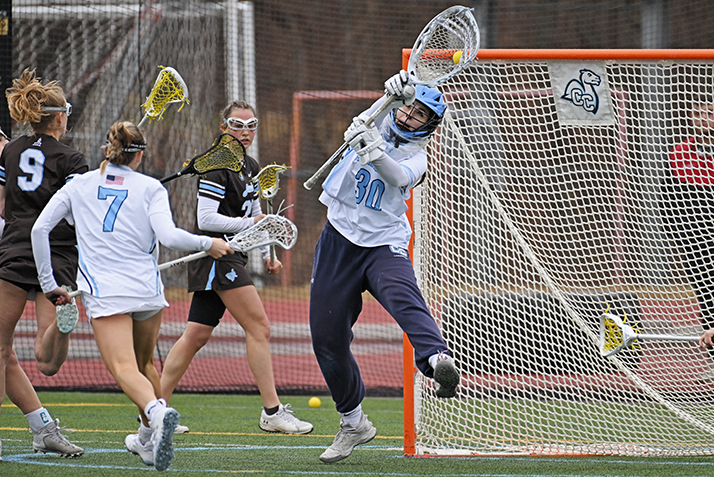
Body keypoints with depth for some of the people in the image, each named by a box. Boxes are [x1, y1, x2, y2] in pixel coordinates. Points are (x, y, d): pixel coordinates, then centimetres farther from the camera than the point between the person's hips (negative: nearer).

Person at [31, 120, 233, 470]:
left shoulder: (78, 186, 10)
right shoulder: (150, 188, 5)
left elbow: (39, 229, 6)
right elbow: (169, 236, -9)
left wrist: (48, 283, 12)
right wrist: (208, 244, 6)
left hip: (102, 293, -2)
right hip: (147, 290, 2)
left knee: (125, 369, -13)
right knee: (144, 363, 23)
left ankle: (157, 412, -42)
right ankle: (151, 441, 30)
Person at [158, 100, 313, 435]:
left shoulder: (252, 168, 16)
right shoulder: (217, 166, -13)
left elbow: (254, 214, 26)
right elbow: (206, 219, -18)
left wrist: (268, 255, 17)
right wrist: (249, 223, -21)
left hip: (231, 258, 9)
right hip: (216, 254, -9)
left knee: (197, 334, 8)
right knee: (259, 328, -11)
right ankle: (272, 412, -10)